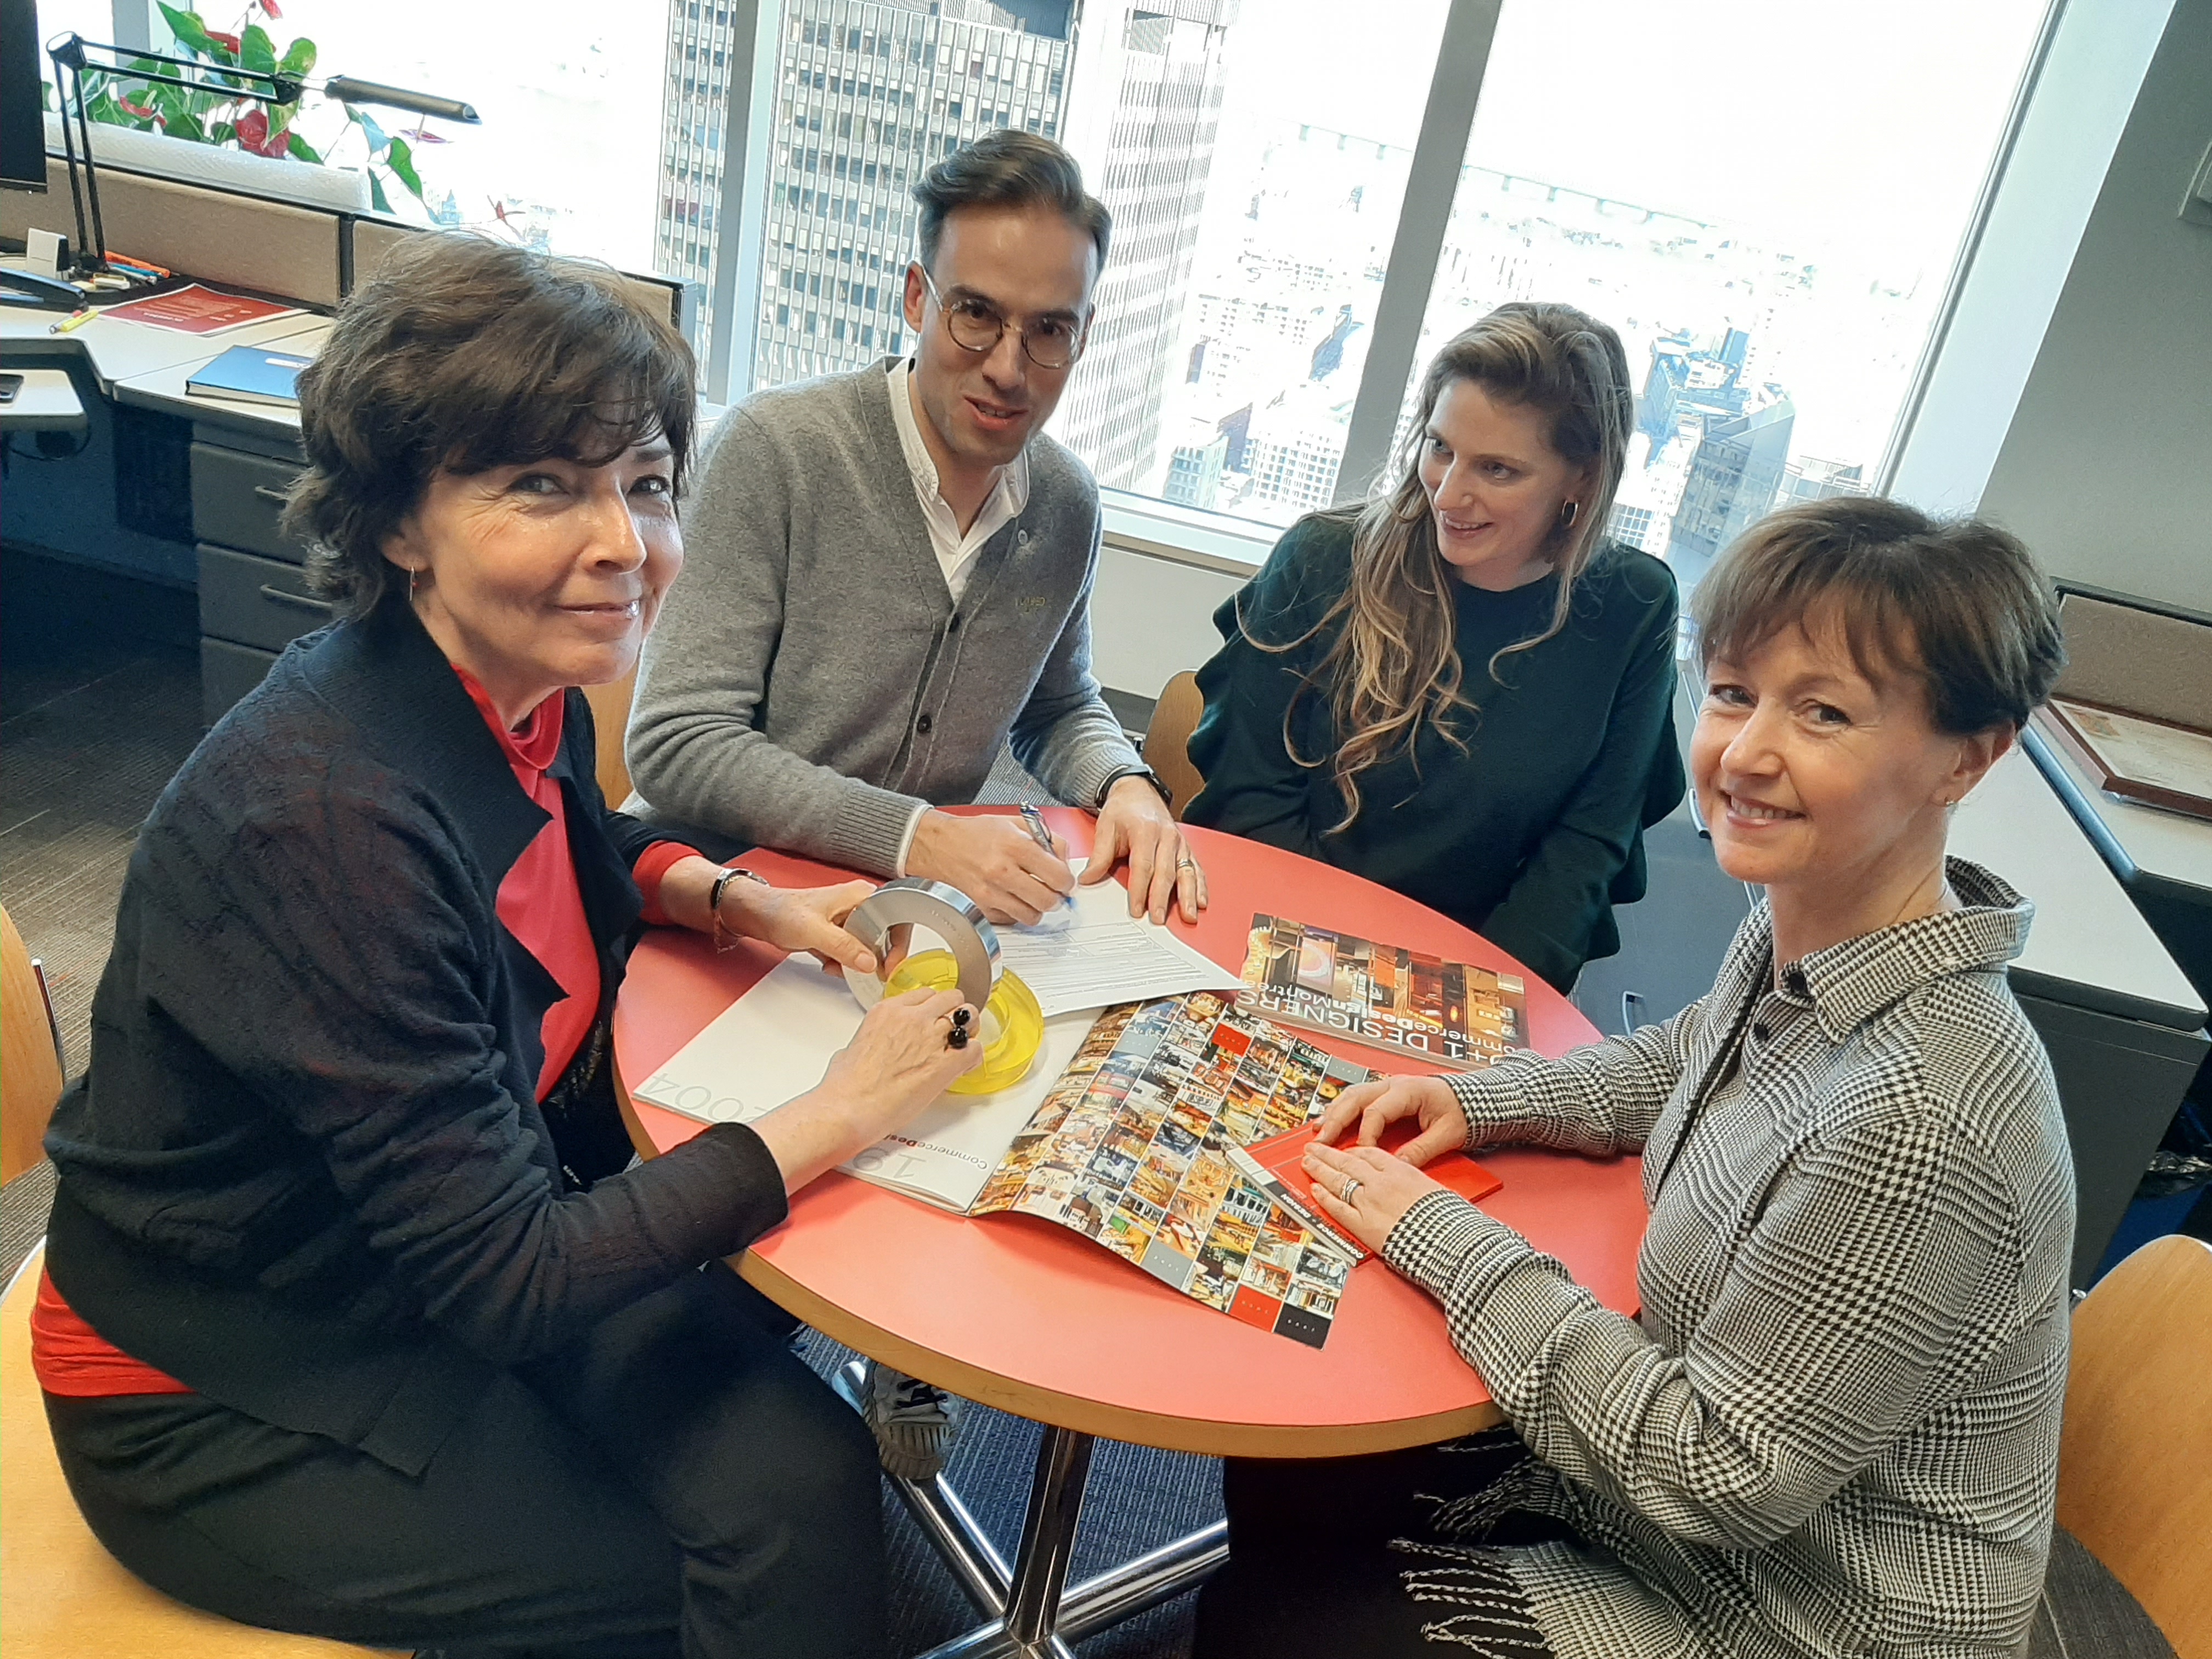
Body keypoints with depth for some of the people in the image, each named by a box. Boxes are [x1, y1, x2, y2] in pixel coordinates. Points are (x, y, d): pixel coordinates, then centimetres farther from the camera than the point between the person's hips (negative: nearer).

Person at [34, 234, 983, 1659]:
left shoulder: (521, 691, -9)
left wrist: (746, 901, -2)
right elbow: (506, 1276, -29)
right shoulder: (329, 818, -33)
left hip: (440, 1255, 7)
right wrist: (840, 1115, -24)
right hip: (224, 1401, -6)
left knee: (801, 1464, -8)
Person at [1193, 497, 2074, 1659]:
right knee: (1287, 1472, 14)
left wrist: (1448, 1245, -22)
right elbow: (1679, 1065, 13)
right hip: (1693, 1479, 7)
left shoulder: (1918, 1126, -36)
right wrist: (1479, 1103, -3)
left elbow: (1718, 1476, -27)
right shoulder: (1797, 934, -10)